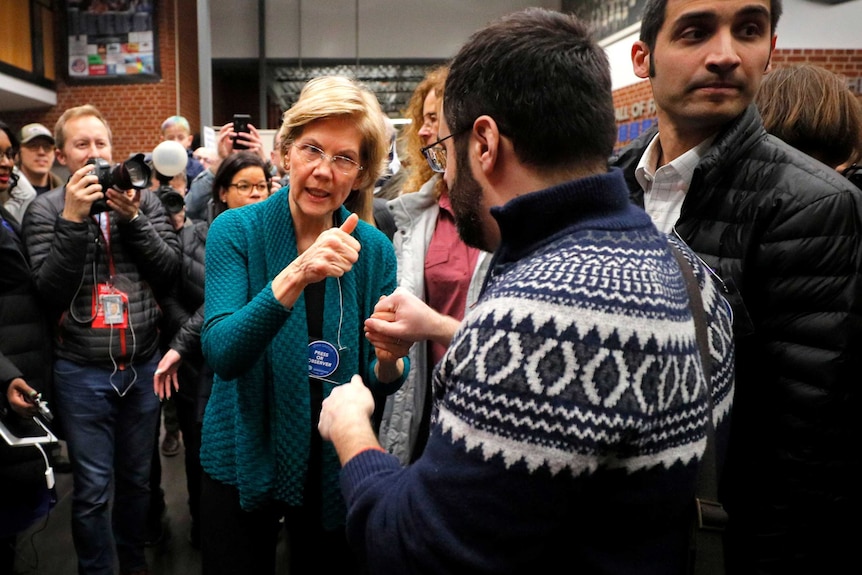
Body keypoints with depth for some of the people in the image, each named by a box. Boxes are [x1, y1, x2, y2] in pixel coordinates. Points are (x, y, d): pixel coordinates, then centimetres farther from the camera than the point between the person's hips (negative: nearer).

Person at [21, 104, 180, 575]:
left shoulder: (143, 199, 4)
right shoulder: (45, 209, -1)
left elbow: (170, 268, -3)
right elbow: (50, 290, -10)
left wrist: (132, 218, -14)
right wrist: (73, 218, -17)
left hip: (143, 364, 2)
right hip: (82, 371, -2)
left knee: (137, 478, 17)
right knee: (93, 487, 7)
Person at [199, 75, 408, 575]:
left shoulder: (375, 250, -6)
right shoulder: (236, 230, -12)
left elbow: (379, 380, -2)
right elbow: (222, 355, -24)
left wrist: (389, 361, -25)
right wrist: (296, 276, -37)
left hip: (337, 464, 2)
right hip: (245, 461, -1)